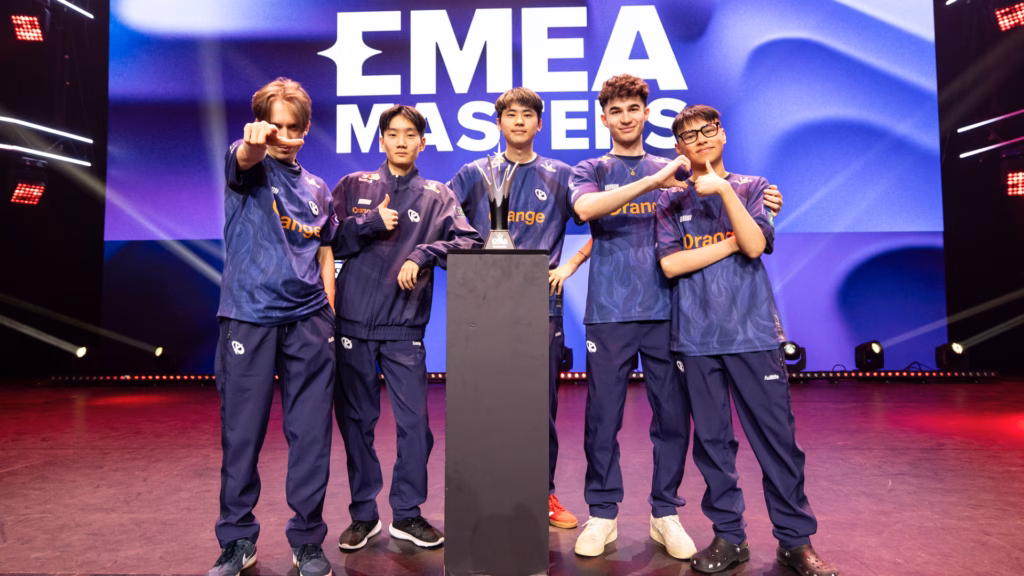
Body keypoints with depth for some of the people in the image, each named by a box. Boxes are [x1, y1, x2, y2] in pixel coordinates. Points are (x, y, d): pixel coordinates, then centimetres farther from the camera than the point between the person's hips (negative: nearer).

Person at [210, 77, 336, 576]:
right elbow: (241, 160, -21)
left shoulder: (318, 190, 15)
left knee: (311, 433, 4)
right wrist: (253, 143, -45)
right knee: (241, 432, 5)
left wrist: (329, 315, 8)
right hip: (248, 317, -2)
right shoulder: (250, 169, 4)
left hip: (308, 320, 3)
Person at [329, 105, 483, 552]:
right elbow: (329, 242, 2)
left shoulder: (437, 196, 7)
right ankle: (363, 514, 25)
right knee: (356, 421, 9)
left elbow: (470, 241, -8)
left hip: (405, 327, 0)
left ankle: (407, 514, 20)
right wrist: (371, 223, -9)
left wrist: (422, 255, -20)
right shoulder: (353, 187, 10)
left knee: (414, 423, 0)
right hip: (353, 320, 1)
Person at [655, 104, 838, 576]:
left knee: (776, 436, 0)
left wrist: (724, 190, -14)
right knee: (712, 439, 6)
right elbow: (670, 263, -3)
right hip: (696, 337, 1)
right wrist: (732, 242, -5)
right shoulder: (671, 201, 11)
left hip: (753, 330, 0)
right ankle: (728, 536, 19)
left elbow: (755, 245, -7)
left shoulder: (752, 187, 11)